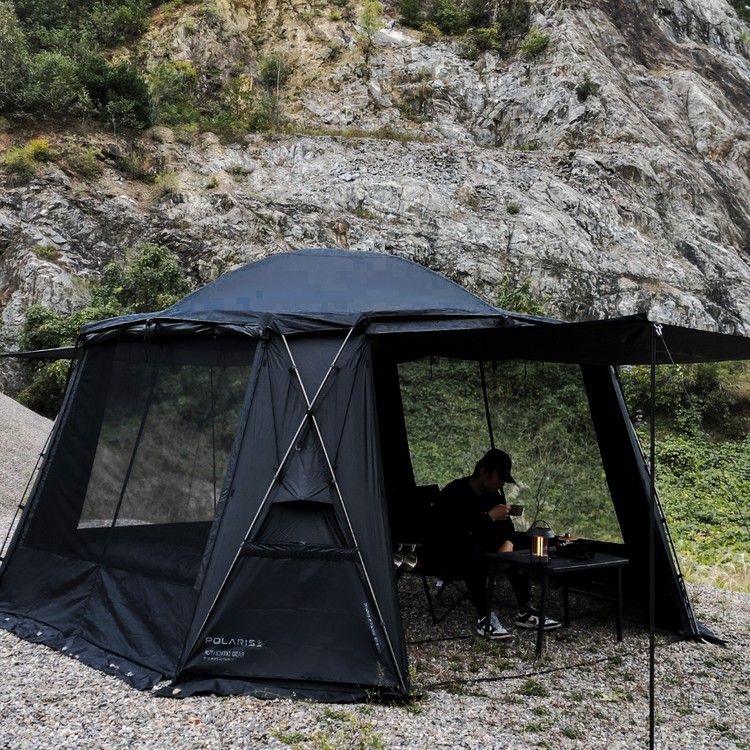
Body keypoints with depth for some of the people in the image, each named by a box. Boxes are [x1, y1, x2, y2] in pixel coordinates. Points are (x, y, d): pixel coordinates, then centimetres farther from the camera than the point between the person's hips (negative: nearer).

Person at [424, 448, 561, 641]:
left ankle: (524, 611, -10)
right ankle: (484, 617, -34)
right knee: (473, 550, -37)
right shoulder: (455, 493, -25)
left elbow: (506, 525, 6)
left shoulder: (494, 492, -1)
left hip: (476, 549, 8)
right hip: (444, 555, -8)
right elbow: (457, 534, -36)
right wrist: (490, 517, -32)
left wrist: (508, 542, -17)